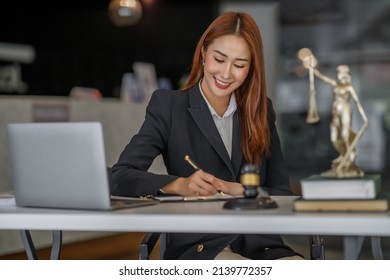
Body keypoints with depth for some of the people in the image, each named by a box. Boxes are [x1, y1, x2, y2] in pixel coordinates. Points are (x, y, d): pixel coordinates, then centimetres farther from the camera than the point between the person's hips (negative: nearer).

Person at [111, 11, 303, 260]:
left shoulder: (261, 111, 14)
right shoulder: (168, 106, 4)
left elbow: (282, 193, 11)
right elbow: (121, 177, -6)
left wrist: (238, 190, -9)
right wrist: (180, 185, -24)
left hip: (261, 245, 4)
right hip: (197, 246, -3)